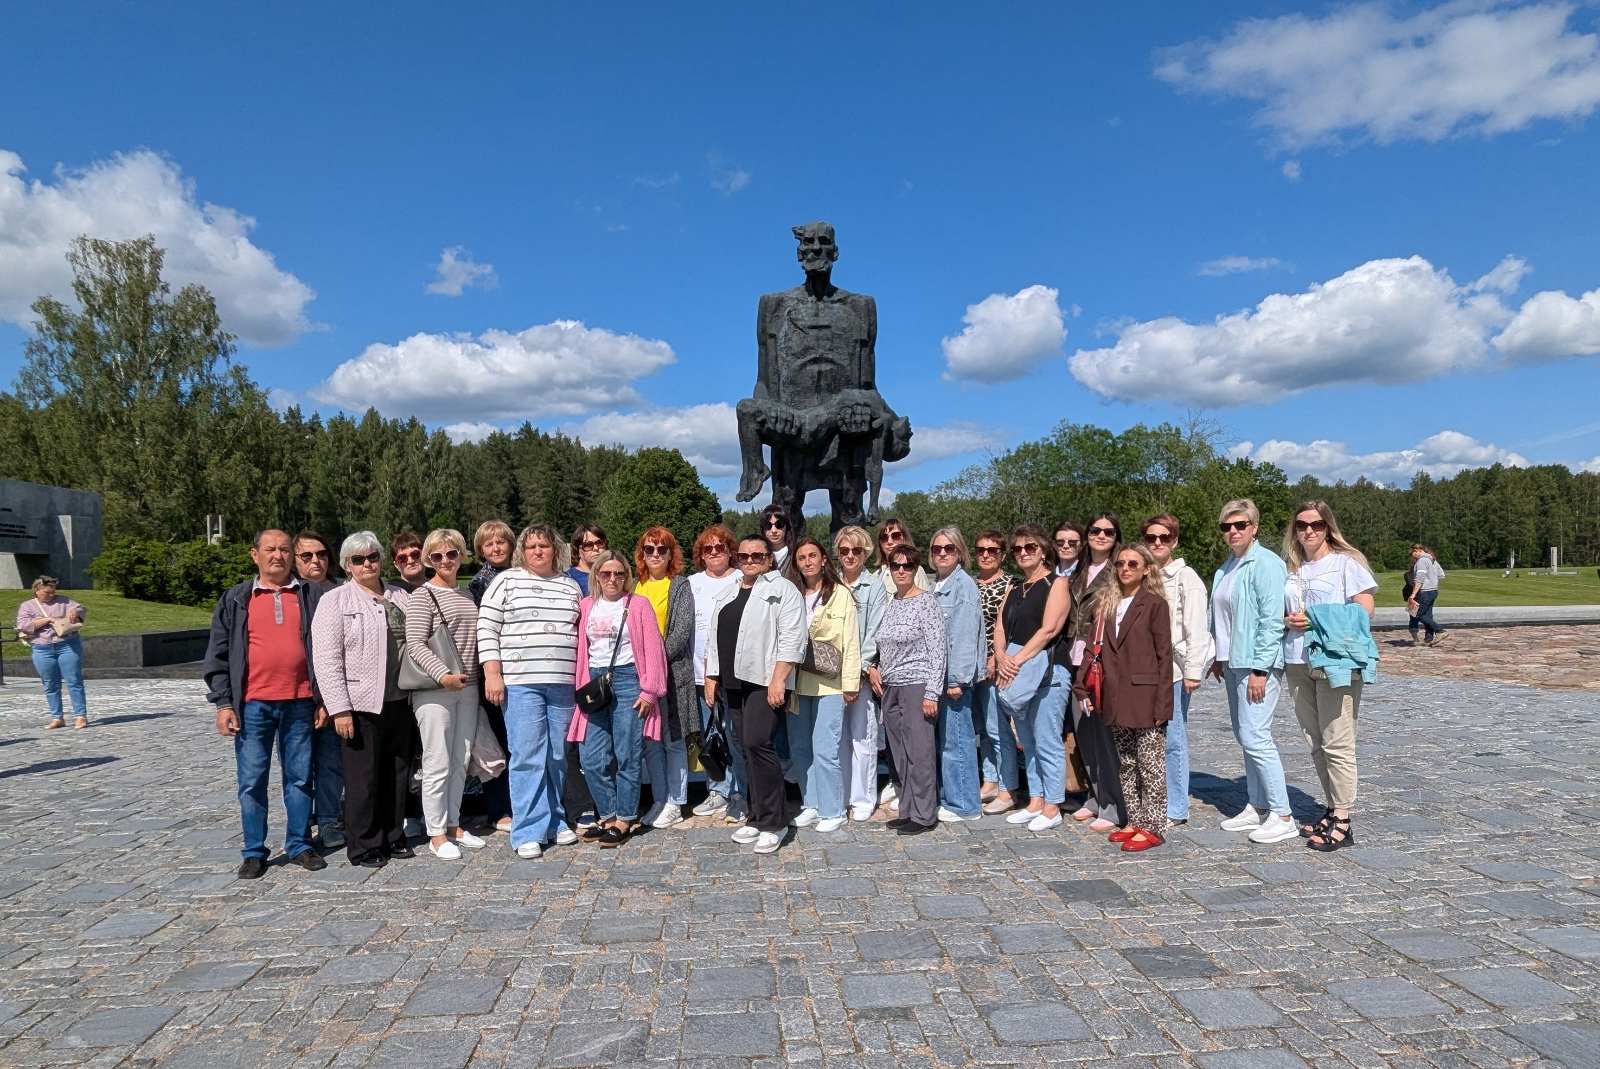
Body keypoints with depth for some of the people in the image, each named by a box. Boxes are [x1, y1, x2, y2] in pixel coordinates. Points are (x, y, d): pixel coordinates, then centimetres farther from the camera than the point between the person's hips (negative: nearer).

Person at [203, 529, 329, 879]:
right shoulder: (235, 600, 7)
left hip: (299, 703, 0)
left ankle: (299, 846, 19)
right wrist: (223, 703, -2)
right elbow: (218, 655, 6)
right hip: (253, 704, 0)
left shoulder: (312, 596, 7)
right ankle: (254, 853, 16)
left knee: (300, 778, 8)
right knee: (252, 782, 5)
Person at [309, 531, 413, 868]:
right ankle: (363, 846, 15)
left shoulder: (400, 596, 12)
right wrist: (339, 708, -15)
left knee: (398, 774, 12)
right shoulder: (335, 600, -3)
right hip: (360, 704, -5)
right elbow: (326, 659, -9)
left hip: (399, 701, 5)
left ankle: (393, 837, 26)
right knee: (362, 778, 2)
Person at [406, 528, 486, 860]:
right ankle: (436, 834, 9)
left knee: (460, 761, 13)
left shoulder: (467, 595, 14)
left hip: (467, 688, 7)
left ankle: (453, 824, 25)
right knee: (438, 763, -2)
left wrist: (481, 676, 13)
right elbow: (415, 645, -14)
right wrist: (443, 675, -23)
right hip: (434, 690, -6)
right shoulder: (422, 596, -6)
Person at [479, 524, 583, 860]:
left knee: (558, 755, 9)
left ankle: (554, 821, 22)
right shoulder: (506, 581, 3)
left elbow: (581, 631, 20)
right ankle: (529, 832, 2)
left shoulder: (570, 585, 15)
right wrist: (492, 673, -9)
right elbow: (487, 628, -1)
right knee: (527, 756, -5)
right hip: (520, 682, -4)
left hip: (564, 682, 4)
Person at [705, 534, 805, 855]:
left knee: (757, 743, -16)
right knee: (749, 748, 9)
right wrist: (711, 678, 18)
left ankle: (772, 822, -6)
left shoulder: (782, 590, -2)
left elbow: (791, 640, -11)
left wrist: (778, 679, -18)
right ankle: (758, 817, 17)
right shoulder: (726, 597, 21)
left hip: (765, 681, -7)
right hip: (734, 682, 7)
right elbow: (715, 641, 25)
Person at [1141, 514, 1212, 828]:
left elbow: (1195, 628, -7)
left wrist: (1192, 671, -12)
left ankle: (1176, 810, 6)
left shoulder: (1186, 577, -1)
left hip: (1174, 667, -5)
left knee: (1172, 739, -3)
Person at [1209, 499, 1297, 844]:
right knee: (1245, 735, 13)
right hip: (1234, 663, 9)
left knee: (1254, 736, -11)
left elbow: (1273, 621, -17)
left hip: (1258, 664, -9)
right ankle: (1257, 807, 22)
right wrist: (1219, 657, 18)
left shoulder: (1265, 563, -12)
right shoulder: (1227, 566, 14)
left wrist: (1260, 670, -20)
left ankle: (1282, 816, -2)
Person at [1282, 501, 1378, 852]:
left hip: (1335, 662, -6)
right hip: (1298, 663, 6)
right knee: (1316, 743, 11)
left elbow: (1365, 610, -7)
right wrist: (1288, 621, -2)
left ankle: (1342, 822, 2)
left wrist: (1317, 620, -13)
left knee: (1337, 744, -5)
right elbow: (1283, 612, 20)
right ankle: (1332, 810, 22)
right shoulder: (1292, 568, 14)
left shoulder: (1345, 562, -1)